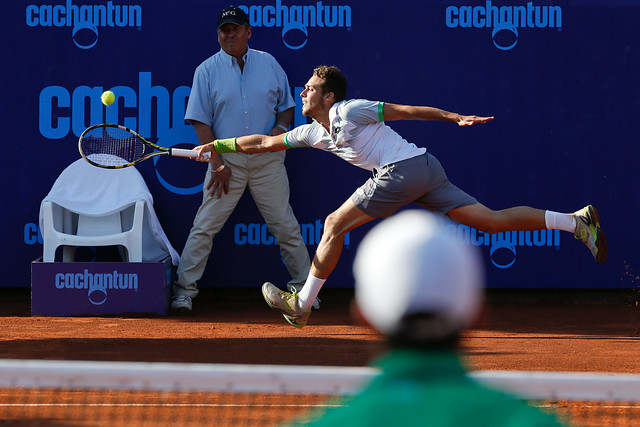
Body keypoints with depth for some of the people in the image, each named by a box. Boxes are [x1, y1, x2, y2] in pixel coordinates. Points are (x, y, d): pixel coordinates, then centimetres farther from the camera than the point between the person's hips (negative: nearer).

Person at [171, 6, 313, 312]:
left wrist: (281, 126, -6)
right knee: (204, 227, -5)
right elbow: (200, 121, -2)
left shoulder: (269, 64, 8)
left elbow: (286, 105, 17)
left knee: (286, 228, 2)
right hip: (227, 160, -1)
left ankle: (303, 287, 13)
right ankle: (184, 290, 1)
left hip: (267, 160, 1)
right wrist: (217, 163, -9)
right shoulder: (207, 71, 1)